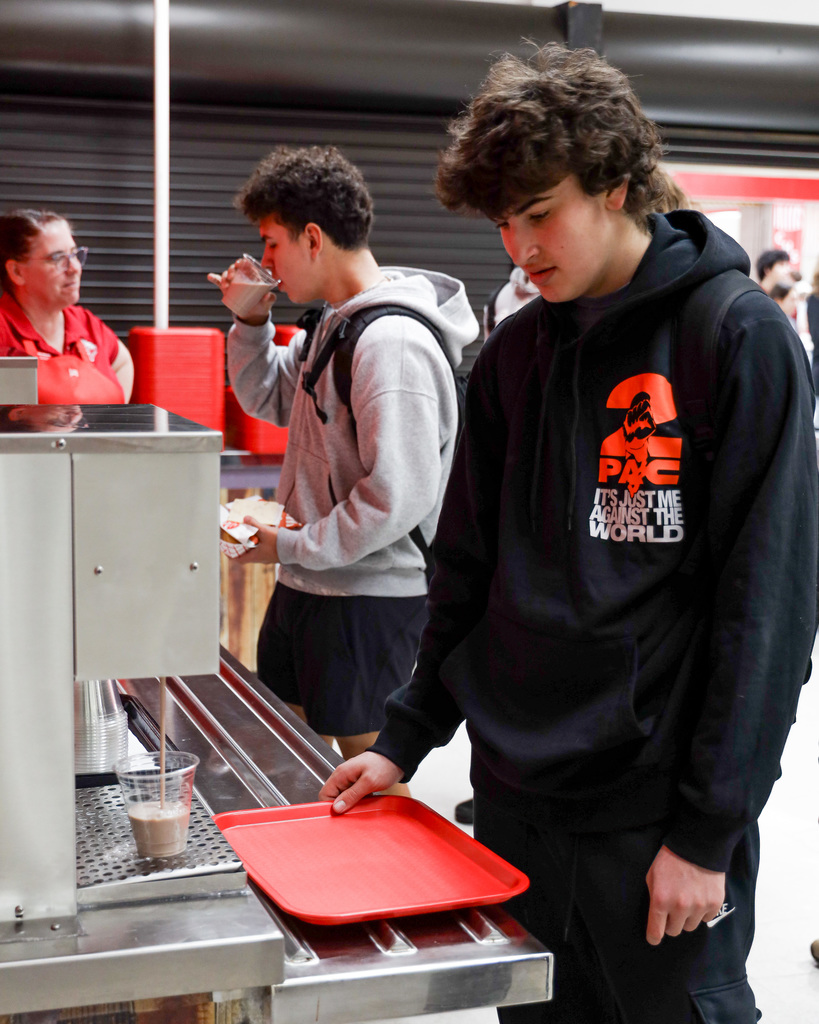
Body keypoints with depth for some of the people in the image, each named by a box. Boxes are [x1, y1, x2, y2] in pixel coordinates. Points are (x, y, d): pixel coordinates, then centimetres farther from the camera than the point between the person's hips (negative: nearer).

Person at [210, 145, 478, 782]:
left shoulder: (393, 342, -23)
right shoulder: (334, 322, 8)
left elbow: (400, 498, -27)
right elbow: (269, 400, 21)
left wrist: (291, 546, -17)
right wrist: (251, 321, 5)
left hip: (371, 594, -10)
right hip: (309, 583, 10)